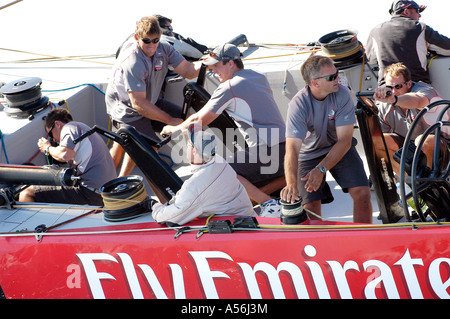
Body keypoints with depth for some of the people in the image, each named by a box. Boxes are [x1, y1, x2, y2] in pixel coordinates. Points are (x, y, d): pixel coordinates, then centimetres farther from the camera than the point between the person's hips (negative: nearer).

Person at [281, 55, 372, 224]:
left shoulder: (342, 94, -21)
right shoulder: (298, 105, -27)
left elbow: (344, 140, -22)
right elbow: (292, 148, -37)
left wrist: (321, 169, -34)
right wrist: (291, 183, -53)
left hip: (341, 149, 2)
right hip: (309, 154, -2)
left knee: (362, 194, -14)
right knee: (311, 207, -16)